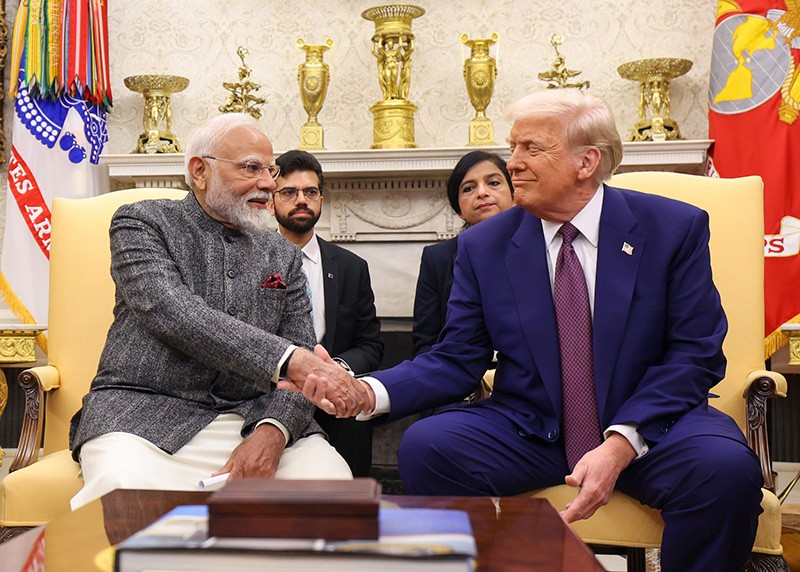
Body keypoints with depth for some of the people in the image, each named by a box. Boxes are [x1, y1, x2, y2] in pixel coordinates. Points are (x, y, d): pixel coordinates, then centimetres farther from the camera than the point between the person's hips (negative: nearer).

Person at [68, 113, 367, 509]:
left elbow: (303, 363, 8)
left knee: (331, 478, -25)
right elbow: (169, 311, -15)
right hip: (147, 412, -3)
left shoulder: (283, 256, 17)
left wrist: (273, 431, -15)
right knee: (123, 489, -35)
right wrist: (287, 358, -26)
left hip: (252, 417, 4)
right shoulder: (140, 221, 5)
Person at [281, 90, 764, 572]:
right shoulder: (484, 246, 2)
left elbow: (696, 353, -6)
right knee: (425, 447, -23)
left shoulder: (676, 228, -3)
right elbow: (456, 360, 1)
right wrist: (370, 392, -18)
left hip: (648, 424, -1)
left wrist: (621, 444, -21)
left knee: (725, 467, -31)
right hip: (529, 432, 1)